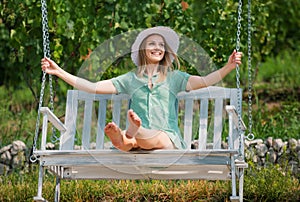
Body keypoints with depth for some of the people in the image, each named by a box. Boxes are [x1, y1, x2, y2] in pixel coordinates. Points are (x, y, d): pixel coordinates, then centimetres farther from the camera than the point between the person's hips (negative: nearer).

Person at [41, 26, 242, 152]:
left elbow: (204, 81, 3)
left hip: (169, 139, -1)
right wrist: (59, 72, 13)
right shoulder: (130, 79, 25)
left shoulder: (173, 78, 20)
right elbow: (92, 87, 19)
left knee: (156, 138, -39)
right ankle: (128, 138, -74)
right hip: (140, 142, 1)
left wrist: (228, 67, -16)